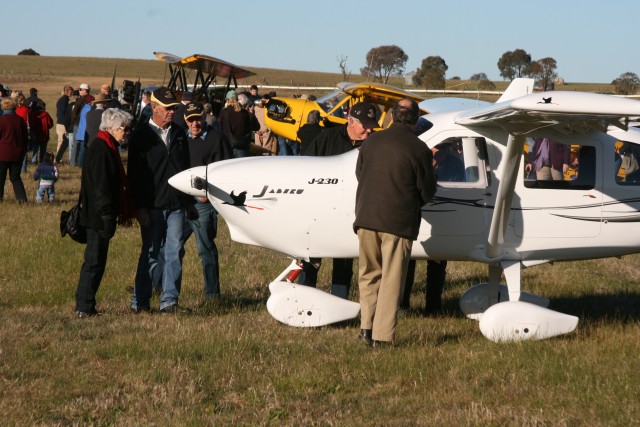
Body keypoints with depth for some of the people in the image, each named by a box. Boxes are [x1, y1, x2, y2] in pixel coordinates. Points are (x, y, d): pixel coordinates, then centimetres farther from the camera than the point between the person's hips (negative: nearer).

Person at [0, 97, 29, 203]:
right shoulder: (20, 120, 4)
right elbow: (25, 138, 11)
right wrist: (23, 151, 19)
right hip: (18, 154, 5)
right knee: (15, 177, 11)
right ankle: (22, 198, 0)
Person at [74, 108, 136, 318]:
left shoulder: (106, 147, 15)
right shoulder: (101, 149, -17)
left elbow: (116, 182, 21)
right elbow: (101, 186, -22)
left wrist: (124, 212, 20)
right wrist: (108, 217, -23)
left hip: (98, 217, 10)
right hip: (99, 216, -10)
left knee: (95, 261, 14)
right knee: (94, 261, -5)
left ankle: (84, 306, 19)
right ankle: (85, 307, -1)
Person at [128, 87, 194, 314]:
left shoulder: (178, 134, 12)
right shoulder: (142, 135, -3)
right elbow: (135, 174, -6)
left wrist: (190, 202, 15)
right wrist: (140, 207, -12)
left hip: (176, 205, 5)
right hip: (152, 207, -4)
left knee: (174, 253, 2)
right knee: (152, 254, -1)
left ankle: (169, 301, 6)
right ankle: (139, 302, 8)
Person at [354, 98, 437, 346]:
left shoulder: (372, 142, 4)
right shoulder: (419, 149, -9)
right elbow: (427, 191, -3)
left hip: (366, 217, 4)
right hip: (399, 223, -4)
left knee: (369, 274, 17)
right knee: (392, 279, 3)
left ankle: (366, 326, 10)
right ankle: (382, 335, 2)